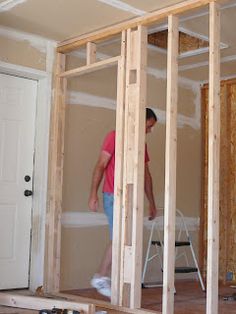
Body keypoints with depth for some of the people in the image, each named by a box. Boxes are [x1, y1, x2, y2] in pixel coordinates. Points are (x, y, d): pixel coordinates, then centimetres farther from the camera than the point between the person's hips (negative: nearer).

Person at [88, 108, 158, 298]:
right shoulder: (115, 136, -4)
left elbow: (146, 174, 20)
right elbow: (100, 165, -7)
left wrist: (152, 203, 20)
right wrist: (93, 194, -14)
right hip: (113, 197, -7)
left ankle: (109, 279, 13)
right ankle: (101, 278, 3)